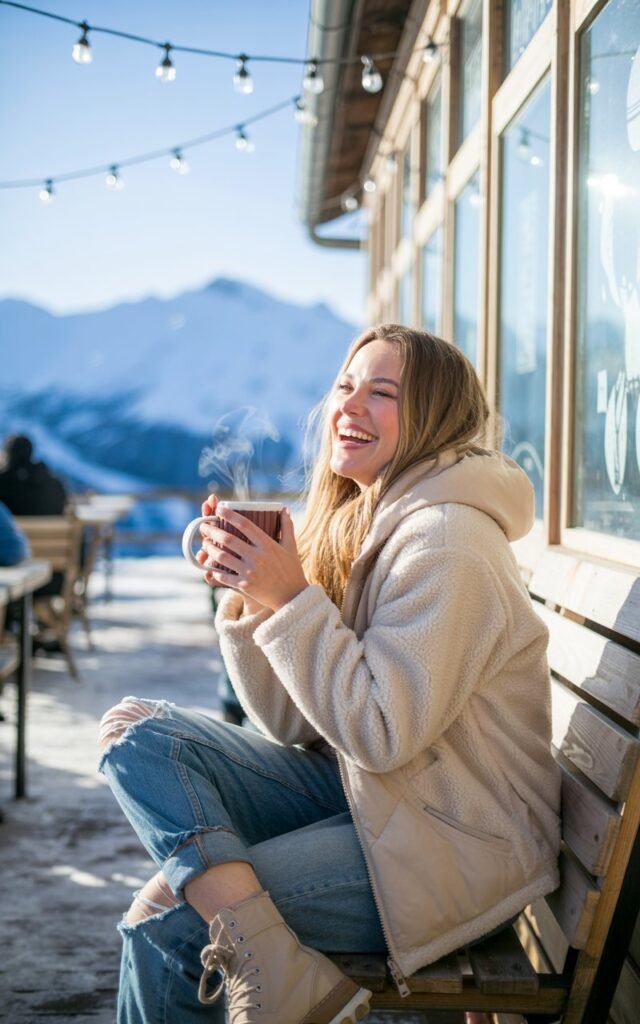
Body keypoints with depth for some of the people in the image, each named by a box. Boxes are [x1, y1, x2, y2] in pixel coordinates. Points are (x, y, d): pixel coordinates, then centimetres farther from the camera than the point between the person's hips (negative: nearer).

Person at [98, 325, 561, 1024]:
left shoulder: (446, 540, -17)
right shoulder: (356, 524, 8)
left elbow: (381, 733, -22)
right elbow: (295, 724, 5)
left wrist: (292, 603, -22)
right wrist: (247, 599, -8)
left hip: (455, 841, -9)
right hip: (360, 794, 9)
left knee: (167, 919, -19)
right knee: (136, 736, -8)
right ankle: (271, 966, -15)